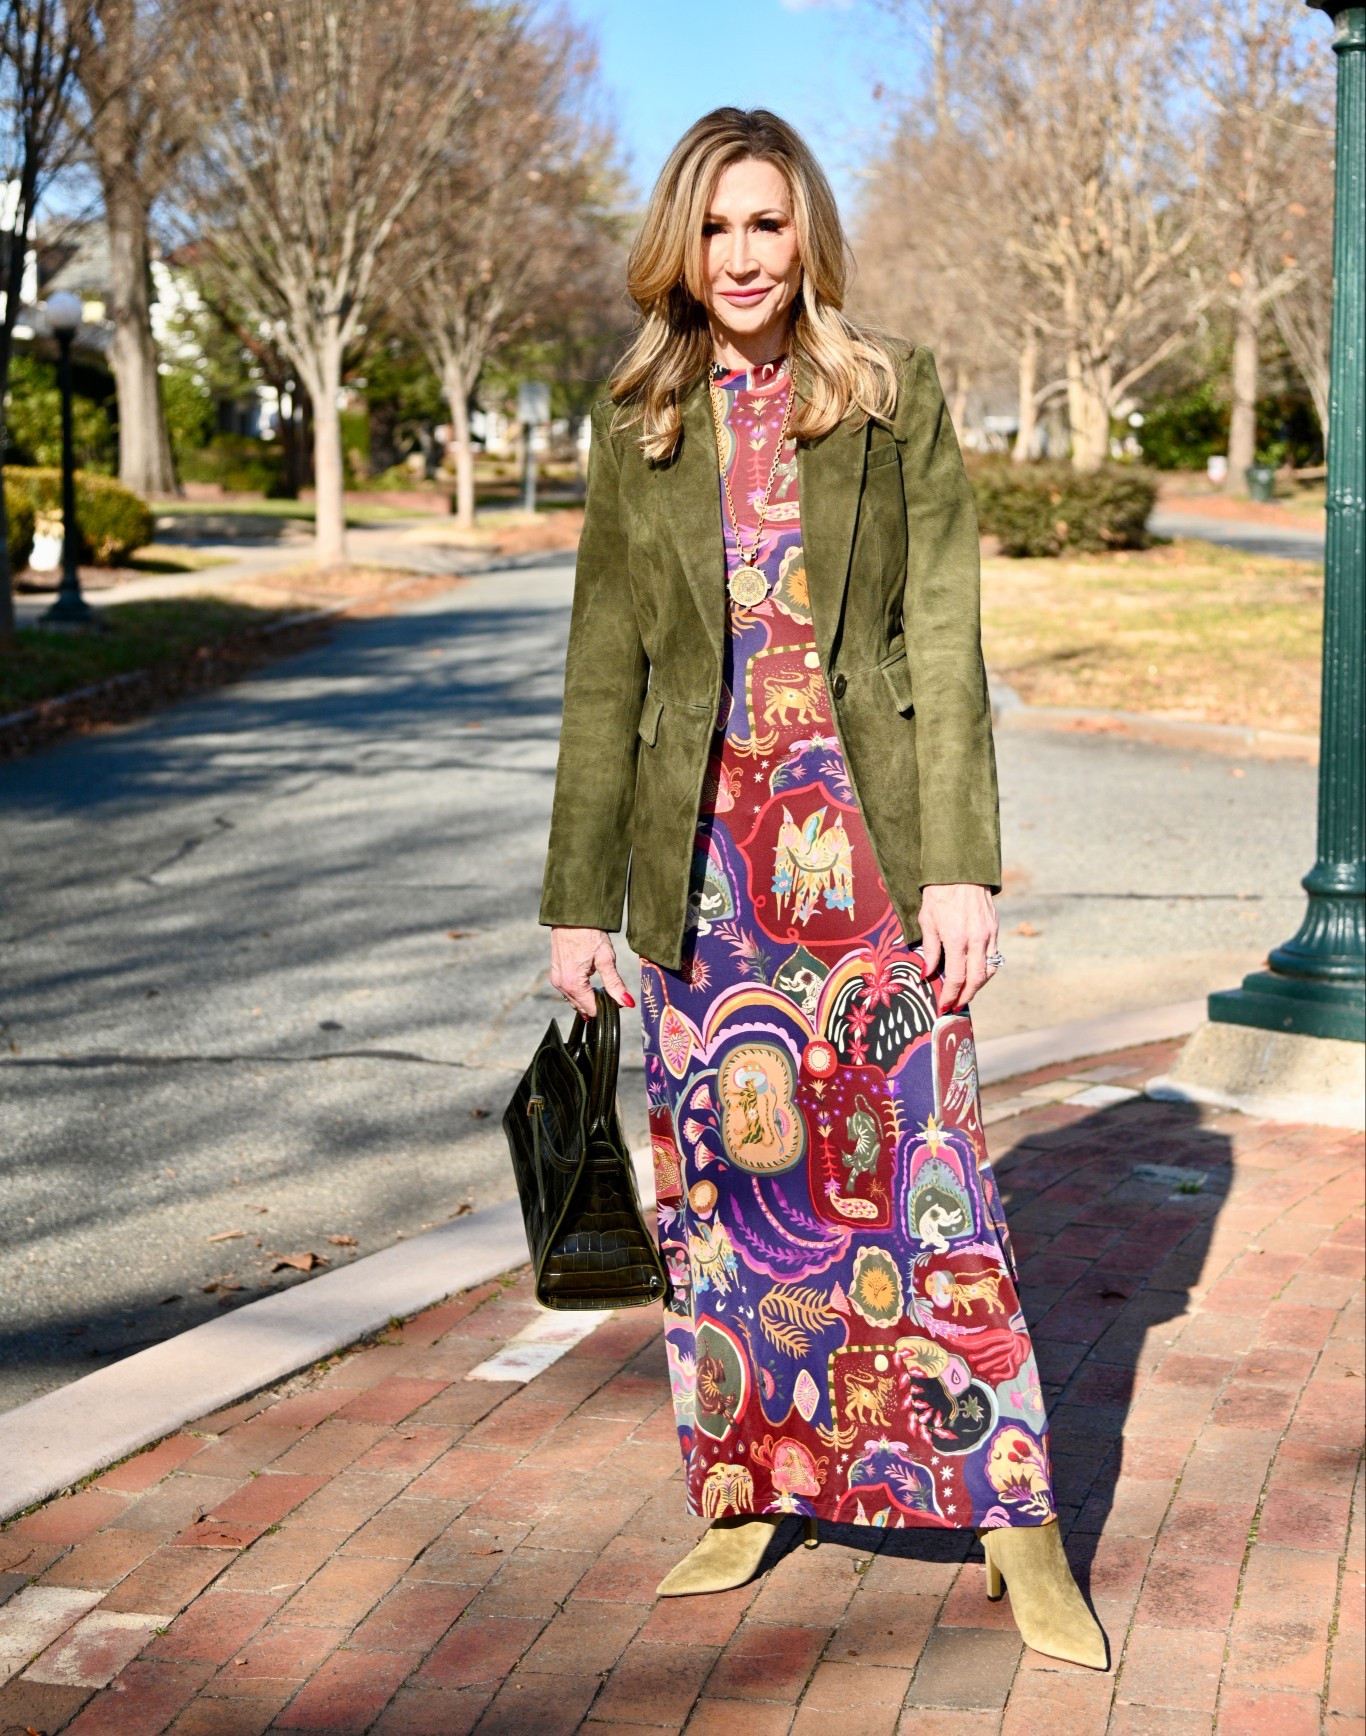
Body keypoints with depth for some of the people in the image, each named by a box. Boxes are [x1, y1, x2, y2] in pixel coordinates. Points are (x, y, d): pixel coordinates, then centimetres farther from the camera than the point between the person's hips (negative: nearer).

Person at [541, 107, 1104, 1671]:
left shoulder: (892, 400, 2)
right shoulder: (636, 434, 7)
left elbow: (945, 639, -2)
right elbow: (605, 676, 8)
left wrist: (961, 866, -10)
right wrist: (578, 898, 6)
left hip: (866, 840, -2)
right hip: (703, 851, 3)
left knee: (922, 1173, -3)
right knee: (716, 1179, 8)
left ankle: (1017, 1525, 7)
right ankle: (742, 1494, 24)